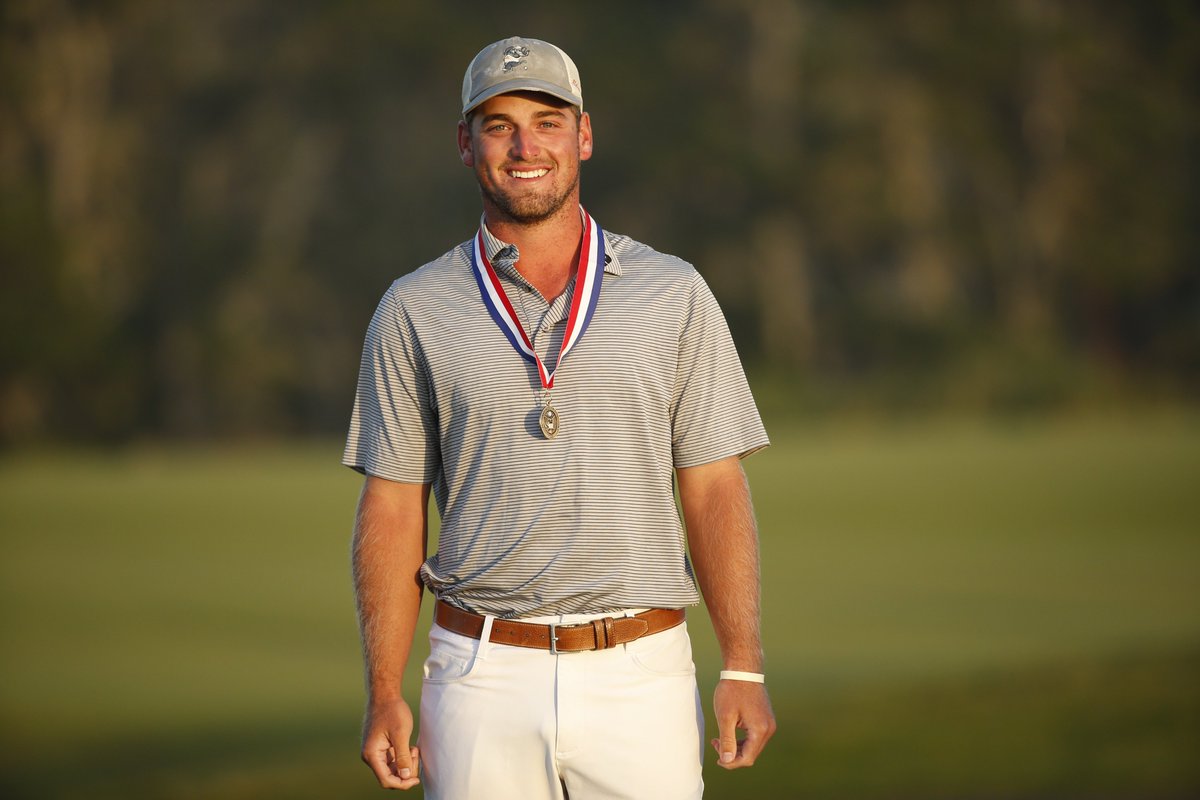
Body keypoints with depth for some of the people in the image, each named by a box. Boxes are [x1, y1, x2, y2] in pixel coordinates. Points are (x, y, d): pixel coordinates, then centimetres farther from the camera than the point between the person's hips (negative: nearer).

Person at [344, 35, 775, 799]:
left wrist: (744, 670, -5)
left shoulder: (674, 296, 5)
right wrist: (385, 695, -2)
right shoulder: (415, 312, 5)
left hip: (641, 678, 0)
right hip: (484, 678, 0)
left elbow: (715, 490, 3)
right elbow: (393, 510, 5)